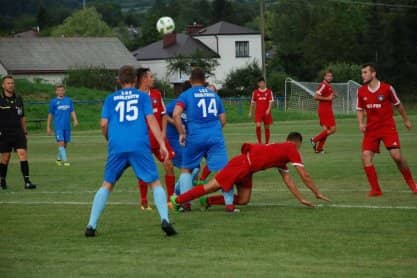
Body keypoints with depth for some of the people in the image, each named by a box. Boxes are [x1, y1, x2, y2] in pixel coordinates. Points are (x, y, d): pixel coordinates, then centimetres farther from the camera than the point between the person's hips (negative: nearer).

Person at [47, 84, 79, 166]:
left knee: (65, 143, 9)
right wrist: (48, 127, 7)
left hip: (67, 126, 3)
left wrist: (75, 120, -10)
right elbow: (50, 115, 7)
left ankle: (59, 158, 25)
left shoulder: (68, 100, 9)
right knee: (61, 142, -14)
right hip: (58, 126, -3)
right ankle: (65, 160, -15)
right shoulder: (53, 102, 3)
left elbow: (72, 111, 9)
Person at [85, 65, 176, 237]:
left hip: (117, 147, 2)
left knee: (107, 185, 14)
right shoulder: (142, 96, 13)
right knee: (155, 183, 6)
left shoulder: (111, 99, 16)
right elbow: (151, 120, 2)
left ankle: (91, 225, 7)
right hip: (140, 146, -2)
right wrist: (162, 144, 0)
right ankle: (164, 220, -14)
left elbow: (104, 124, 7)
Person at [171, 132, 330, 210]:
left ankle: (208, 201, 4)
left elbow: (288, 180, 26)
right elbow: (304, 176, -1)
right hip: (243, 164, -9)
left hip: (247, 168, 9)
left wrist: (301, 199, 22)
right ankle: (176, 200, -7)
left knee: (243, 200, 6)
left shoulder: (281, 153, 26)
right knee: (211, 187, -8)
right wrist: (317, 194, 7)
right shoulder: (292, 149, -1)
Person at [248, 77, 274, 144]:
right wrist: (250, 112, 11)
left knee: (267, 128, 6)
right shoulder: (255, 92, 6)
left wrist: (268, 110, -20)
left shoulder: (269, 92, 1)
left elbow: (271, 102, -5)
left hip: (266, 113, 0)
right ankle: (259, 142, -7)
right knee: (258, 126, -17)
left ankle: (267, 143, 17)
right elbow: (252, 103, 13)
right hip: (258, 112, 0)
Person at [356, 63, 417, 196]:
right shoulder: (361, 91, 1)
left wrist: (406, 120, 15)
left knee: (397, 156, -13)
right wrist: (361, 123, -5)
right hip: (371, 129, 3)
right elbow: (360, 109, 13)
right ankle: (375, 189, -3)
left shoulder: (387, 88, -8)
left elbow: (398, 105, 6)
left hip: (388, 126, -3)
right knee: (366, 156, -13)